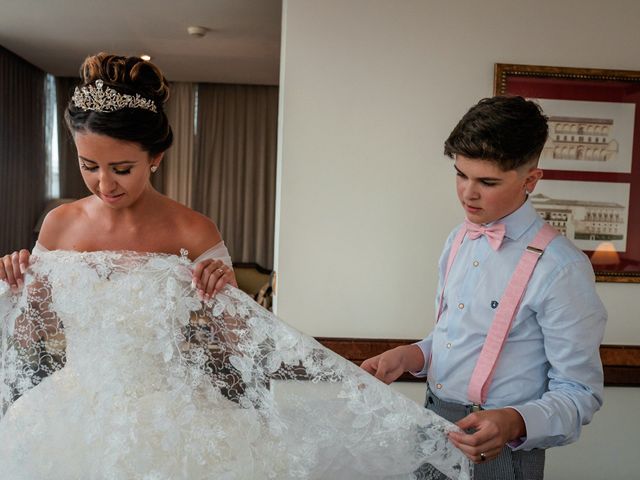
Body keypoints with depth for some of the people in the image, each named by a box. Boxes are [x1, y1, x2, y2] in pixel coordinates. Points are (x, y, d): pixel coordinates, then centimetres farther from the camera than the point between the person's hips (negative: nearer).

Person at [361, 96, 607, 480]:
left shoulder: (561, 268, -20)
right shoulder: (459, 240, 2)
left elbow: (579, 393, -16)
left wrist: (515, 423, -32)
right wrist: (410, 355, -5)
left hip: (496, 447, -6)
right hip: (435, 422, 7)